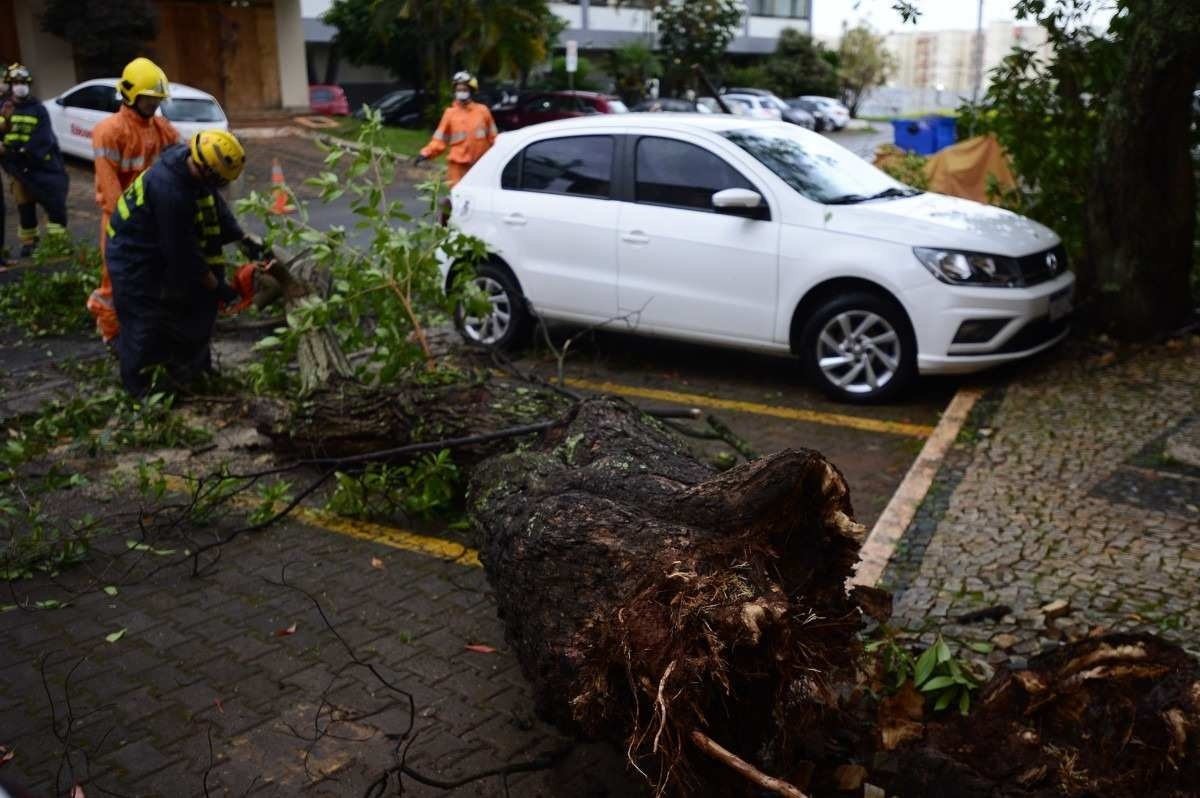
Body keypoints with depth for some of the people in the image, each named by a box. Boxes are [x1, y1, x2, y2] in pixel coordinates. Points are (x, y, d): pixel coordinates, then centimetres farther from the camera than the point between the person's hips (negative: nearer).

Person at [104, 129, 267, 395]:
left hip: (159, 247, 9)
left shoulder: (190, 161, -13)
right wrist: (216, 286, -18)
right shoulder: (170, 192, -37)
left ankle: (189, 369, 35)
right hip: (134, 258, -9)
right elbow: (183, 253, -28)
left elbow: (216, 206, 3)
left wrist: (243, 239, -6)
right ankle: (137, 387, 16)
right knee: (146, 324, -2)